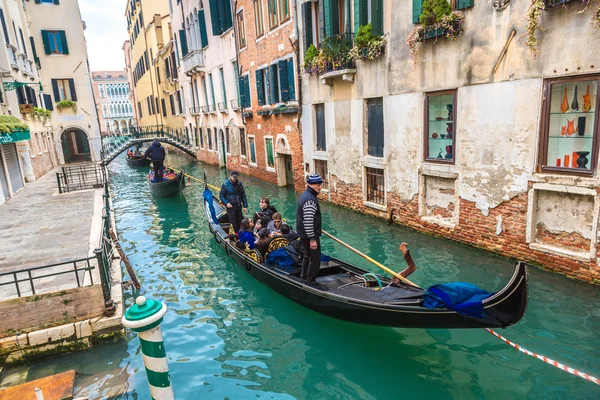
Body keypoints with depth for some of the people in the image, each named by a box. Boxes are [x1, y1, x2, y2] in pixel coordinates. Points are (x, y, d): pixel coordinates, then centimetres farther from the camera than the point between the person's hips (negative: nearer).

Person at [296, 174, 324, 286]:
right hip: (310, 235, -11)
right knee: (315, 258, 0)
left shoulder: (305, 195, 10)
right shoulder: (310, 200, -24)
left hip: (304, 234, 11)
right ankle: (310, 281, 11)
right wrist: (312, 239, -24)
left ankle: (304, 277, 37)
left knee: (307, 255, 23)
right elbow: (308, 222, -28)